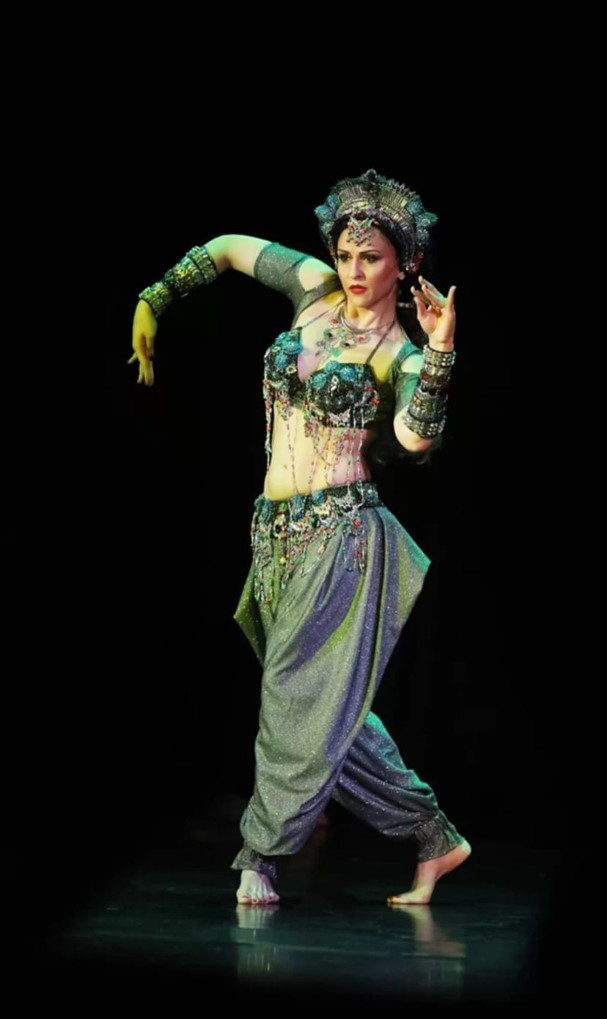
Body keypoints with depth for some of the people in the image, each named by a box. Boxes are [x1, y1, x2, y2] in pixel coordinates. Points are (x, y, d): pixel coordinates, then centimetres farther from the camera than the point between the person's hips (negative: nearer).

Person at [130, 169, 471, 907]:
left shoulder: (400, 354, -7)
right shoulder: (317, 290, 8)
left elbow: (416, 435, -27)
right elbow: (230, 249, 21)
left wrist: (439, 353, -37)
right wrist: (155, 298, 20)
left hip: (338, 533, -7)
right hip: (278, 533, 7)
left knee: (303, 698, -6)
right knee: (328, 706, 10)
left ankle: (261, 858, 2)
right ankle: (434, 837, 17)